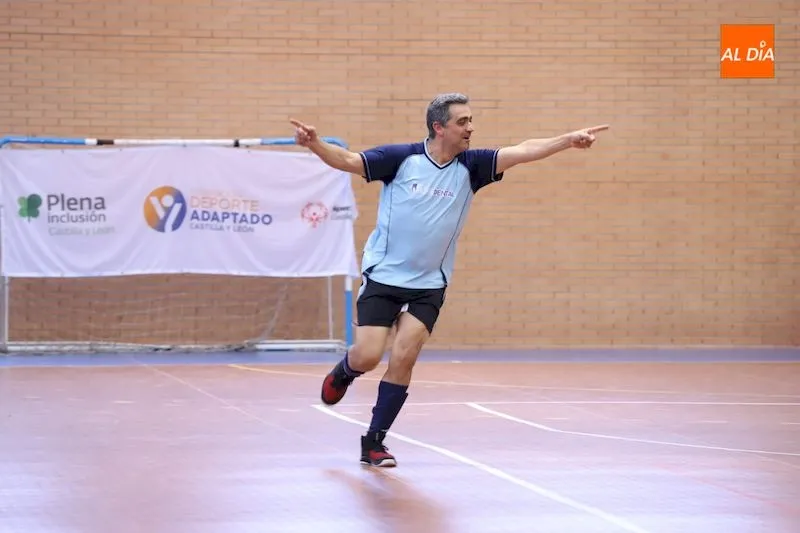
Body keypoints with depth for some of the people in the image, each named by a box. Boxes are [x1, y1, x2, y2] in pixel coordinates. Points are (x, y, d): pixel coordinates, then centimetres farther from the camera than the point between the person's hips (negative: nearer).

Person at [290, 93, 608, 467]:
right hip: (383, 277, -2)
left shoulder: (470, 166, -2)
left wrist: (569, 140, -22)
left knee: (403, 358, -10)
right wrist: (314, 144, -33)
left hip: (429, 285, 2)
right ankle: (343, 372, 31)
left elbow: (521, 151, -11)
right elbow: (348, 161, -14)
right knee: (368, 357, -7)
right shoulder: (401, 158, -9)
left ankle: (374, 441, 4)